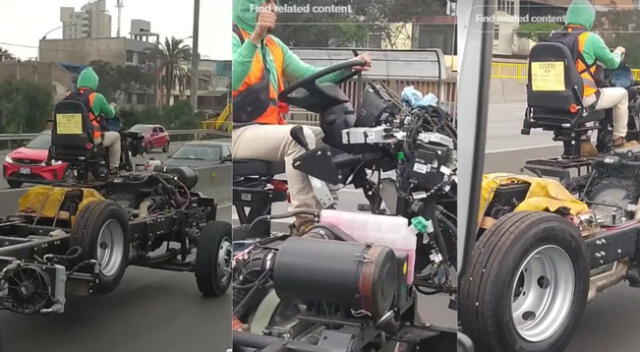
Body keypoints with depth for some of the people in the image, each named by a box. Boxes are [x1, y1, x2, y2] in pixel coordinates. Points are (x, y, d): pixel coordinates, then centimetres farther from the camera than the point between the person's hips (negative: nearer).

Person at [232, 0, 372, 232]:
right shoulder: (234, 37, -6)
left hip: (270, 128, 9)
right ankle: (305, 219, -31)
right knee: (300, 136, -29)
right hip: (239, 133, -9)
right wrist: (255, 37, -33)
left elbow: (307, 75, 12)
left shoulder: (274, 45, 21)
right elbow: (231, 80, -26)